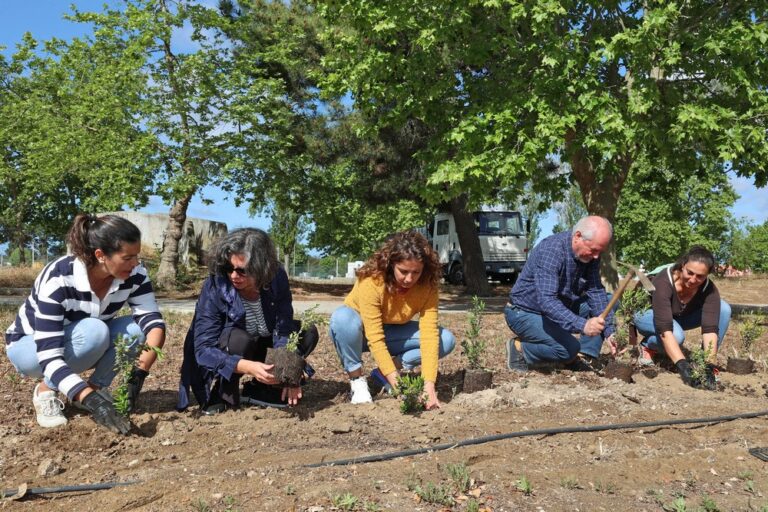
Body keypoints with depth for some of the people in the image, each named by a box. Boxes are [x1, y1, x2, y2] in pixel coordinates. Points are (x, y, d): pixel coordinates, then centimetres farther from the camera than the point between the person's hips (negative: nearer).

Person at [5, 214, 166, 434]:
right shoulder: (57, 280, -35)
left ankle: (97, 387, -4)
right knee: (94, 332, -35)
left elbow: (152, 318, -25)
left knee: (137, 329, -25)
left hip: (83, 346, 4)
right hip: (29, 346, -4)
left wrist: (141, 369, -42)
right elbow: (49, 356, -40)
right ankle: (46, 390, -11)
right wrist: (92, 401, -50)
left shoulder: (134, 273, -21)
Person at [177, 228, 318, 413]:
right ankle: (221, 394, -10)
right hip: (227, 348, -4)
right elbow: (203, 349, -33)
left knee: (308, 333, -15)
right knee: (239, 340, -36)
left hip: (259, 342, 4)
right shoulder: (214, 287, -30)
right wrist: (248, 367, -48)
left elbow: (283, 329, -24)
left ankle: (259, 388, -3)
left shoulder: (277, 278, -23)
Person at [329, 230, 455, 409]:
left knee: (446, 340, -16)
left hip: (391, 333, 4)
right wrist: (395, 381, -41)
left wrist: (429, 383, -38)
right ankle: (356, 379, -15)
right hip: (361, 331, -3)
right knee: (343, 317, -38)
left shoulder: (427, 285, -23)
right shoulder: (371, 281, -33)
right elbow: (375, 338, -36)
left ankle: (382, 374, -8)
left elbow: (429, 333, -29)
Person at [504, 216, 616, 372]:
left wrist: (608, 331, -19)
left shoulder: (590, 254, -7)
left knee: (607, 302, -4)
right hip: (525, 312, -8)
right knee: (570, 349, -26)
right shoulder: (551, 250, -31)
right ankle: (519, 349, -3)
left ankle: (581, 359, -1)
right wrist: (582, 325, -48)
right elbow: (546, 301, -39)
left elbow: (596, 292, -9)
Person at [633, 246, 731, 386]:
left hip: (679, 317, 5)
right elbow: (665, 330, -44)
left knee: (724, 309, -17)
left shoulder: (709, 289, -25)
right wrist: (682, 364, -52)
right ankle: (647, 346, -4)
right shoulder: (664, 282, -37)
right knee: (676, 335, -37)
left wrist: (710, 365, -44)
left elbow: (710, 329, -32)